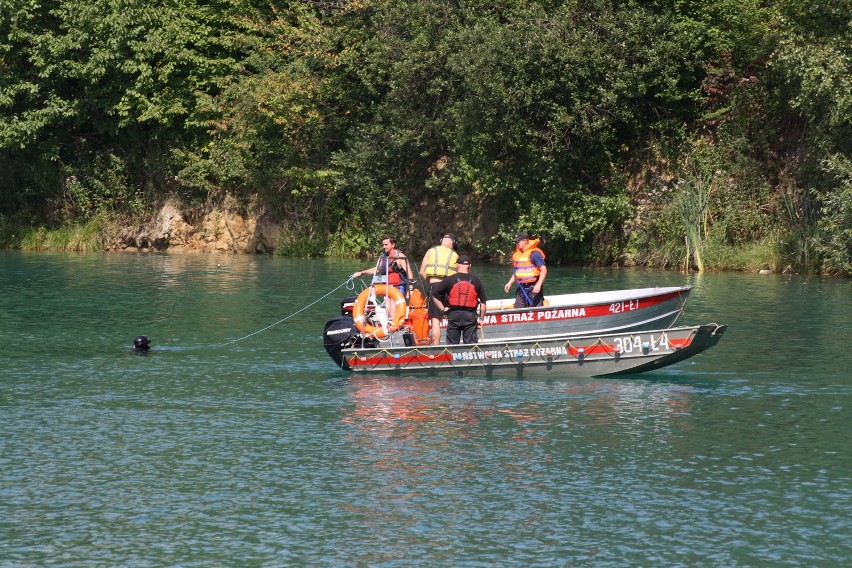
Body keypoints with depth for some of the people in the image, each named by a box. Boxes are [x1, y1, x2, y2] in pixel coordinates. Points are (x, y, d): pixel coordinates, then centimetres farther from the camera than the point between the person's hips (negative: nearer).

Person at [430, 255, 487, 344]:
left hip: (454, 314, 0)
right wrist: (481, 319, 14)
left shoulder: (449, 280, 0)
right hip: (470, 316, 0)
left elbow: (435, 295, -1)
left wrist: (443, 309, 6)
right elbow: (483, 303, 5)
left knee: (452, 344, 7)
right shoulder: (476, 281, 4)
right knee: (471, 343, 3)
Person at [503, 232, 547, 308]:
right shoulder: (517, 254, 12)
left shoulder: (534, 253, -13)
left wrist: (538, 285, -26)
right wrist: (510, 283, 12)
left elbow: (544, 269, -17)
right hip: (522, 289, 8)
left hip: (534, 289, -8)